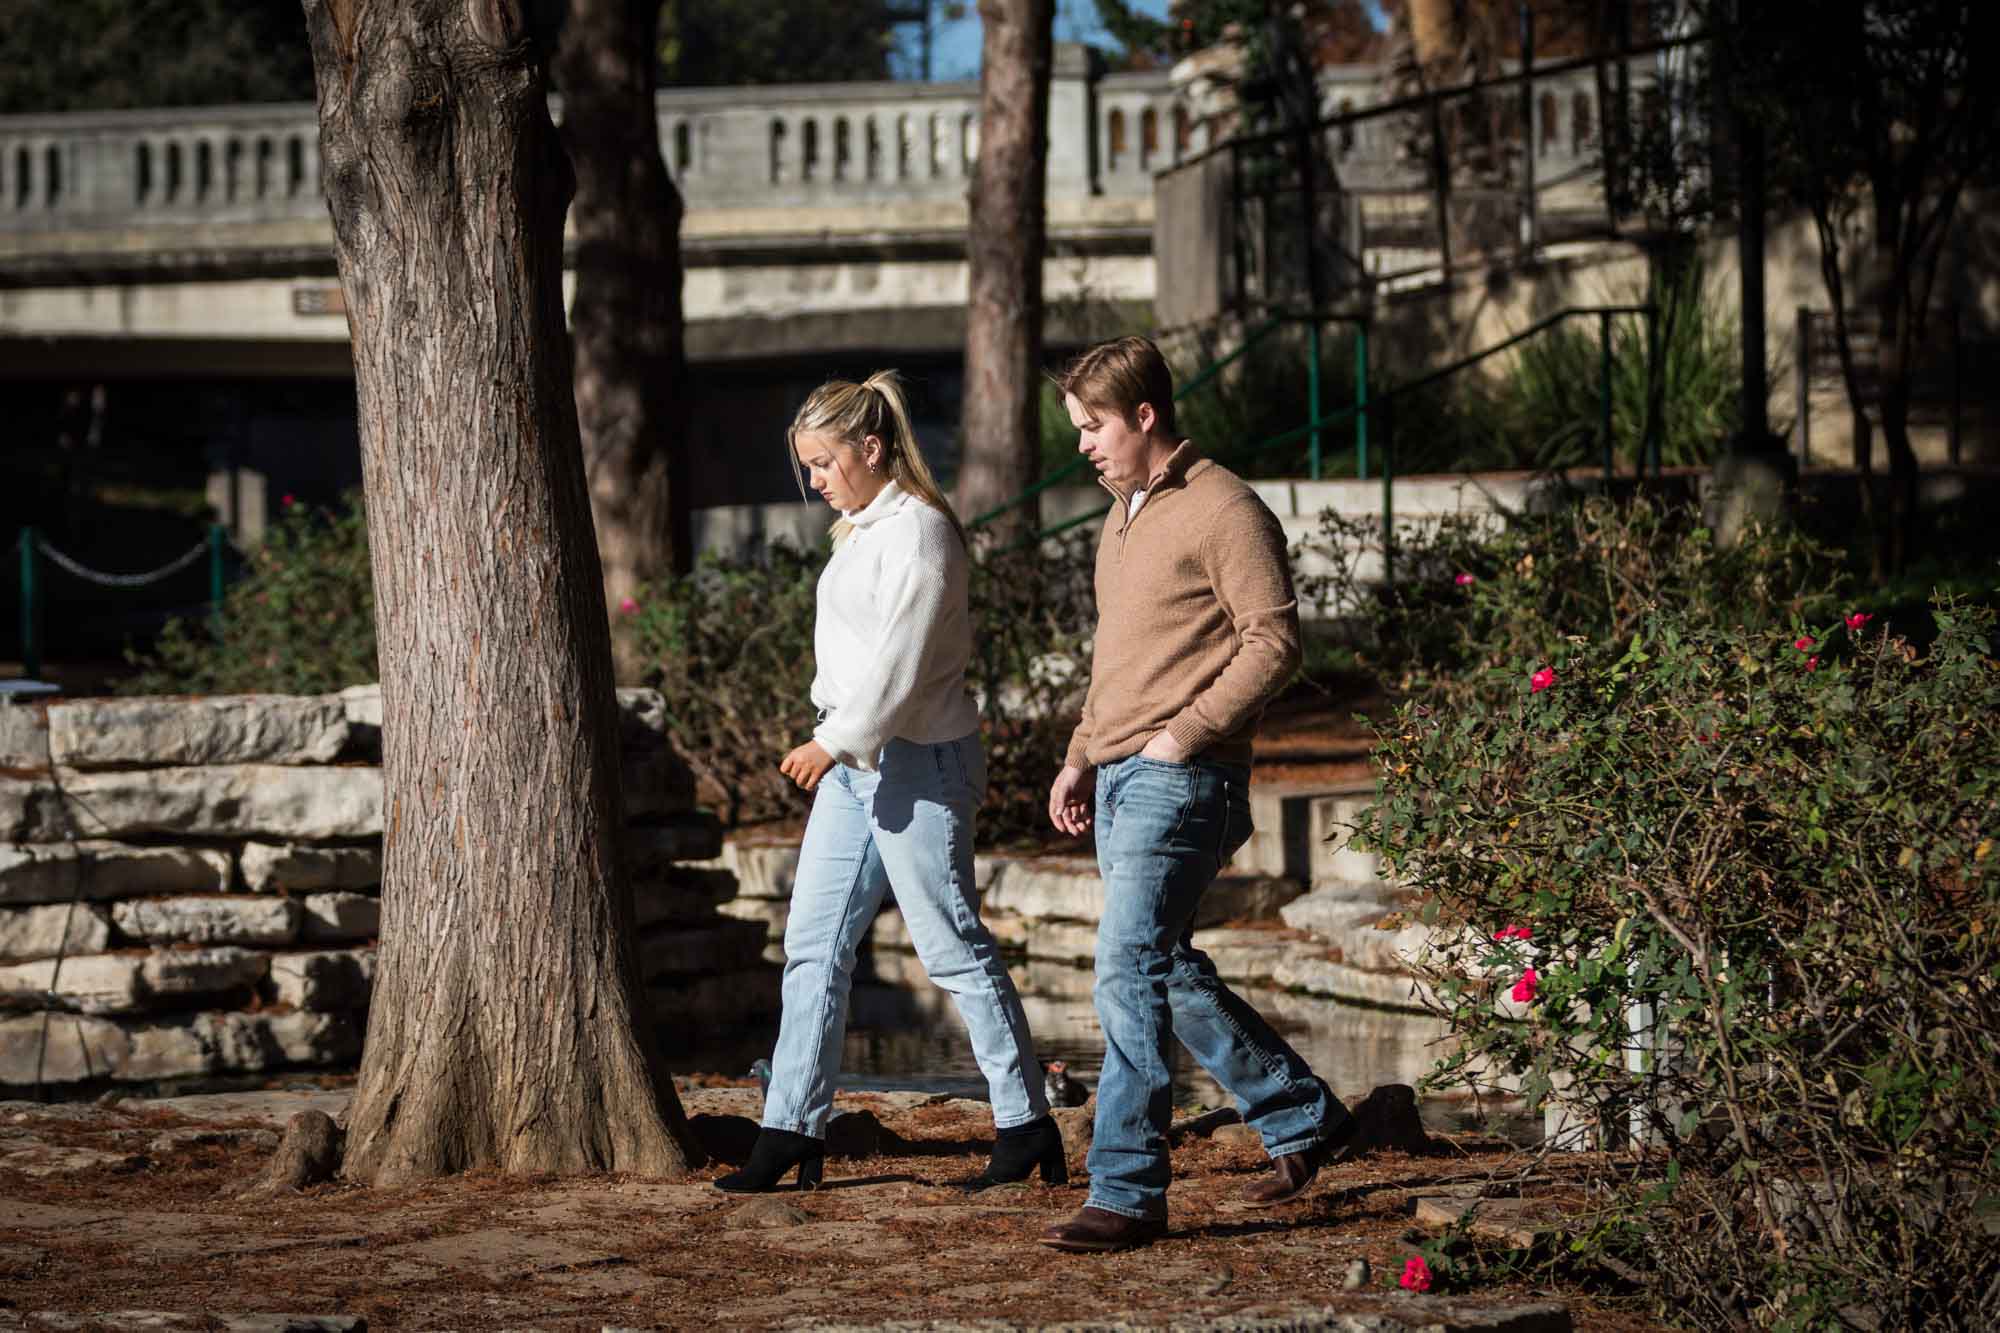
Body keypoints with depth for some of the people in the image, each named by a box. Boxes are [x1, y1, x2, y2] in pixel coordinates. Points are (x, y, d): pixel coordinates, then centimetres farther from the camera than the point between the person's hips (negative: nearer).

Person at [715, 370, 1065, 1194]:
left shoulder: (917, 531, -15)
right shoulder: (861, 530, 15)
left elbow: (900, 660, -22)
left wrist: (835, 740, -22)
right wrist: (836, 746, 16)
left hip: (918, 762, -10)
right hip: (856, 762, 10)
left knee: (953, 948, -3)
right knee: (814, 946, 6)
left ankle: (1027, 1126, 6)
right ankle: (792, 1133, 8)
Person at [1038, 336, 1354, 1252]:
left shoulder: (1222, 511, -10)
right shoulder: (1122, 514, 19)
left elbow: (1274, 641, -15)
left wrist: (1183, 733, -18)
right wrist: (1081, 756, 19)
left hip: (1182, 781, -10)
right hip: (1119, 780, 10)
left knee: (1129, 975, -13)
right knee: (1167, 971, 14)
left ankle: (1127, 1193, -10)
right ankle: (1303, 1120, 27)